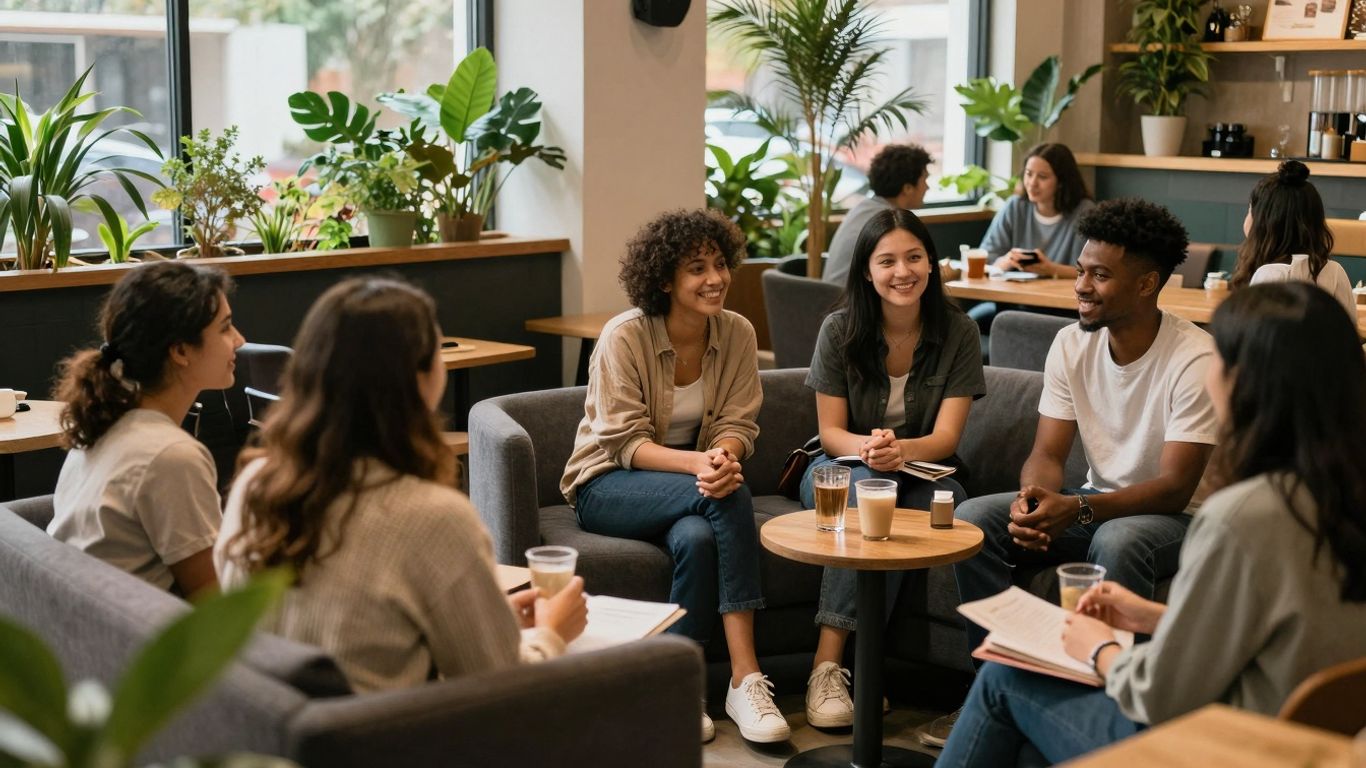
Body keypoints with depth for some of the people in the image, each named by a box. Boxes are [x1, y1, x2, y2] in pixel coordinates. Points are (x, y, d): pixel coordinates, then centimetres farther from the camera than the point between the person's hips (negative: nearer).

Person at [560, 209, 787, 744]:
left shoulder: (737, 334, -3)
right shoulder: (624, 336, -16)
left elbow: (738, 425, -4)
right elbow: (627, 444, -17)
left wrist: (723, 455, -30)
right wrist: (697, 463, -35)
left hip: (693, 480, 4)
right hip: (608, 485, -4)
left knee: (698, 538, -35)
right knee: (730, 496, -33)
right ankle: (746, 677, -32)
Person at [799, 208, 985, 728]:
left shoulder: (958, 333, -8)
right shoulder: (840, 330, -9)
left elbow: (946, 436, -12)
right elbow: (831, 432, -7)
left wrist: (902, 449, -35)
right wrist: (867, 448, -31)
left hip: (923, 469, 1)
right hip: (842, 467, -1)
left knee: (938, 499, -34)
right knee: (867, 485, -36)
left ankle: (833, 660, -30)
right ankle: (827, 667, -37)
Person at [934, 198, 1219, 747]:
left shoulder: (1195, 361, -20)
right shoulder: (1072, 344, -2)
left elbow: (1175, 489, -23)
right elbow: (1048, 454, -2)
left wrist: (1077, 510, -37)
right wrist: (1033, 496, -27)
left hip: (1175, 515, -6)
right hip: (1094, 504, 6)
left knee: (1117, 543, -39)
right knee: (972, 518, -16)